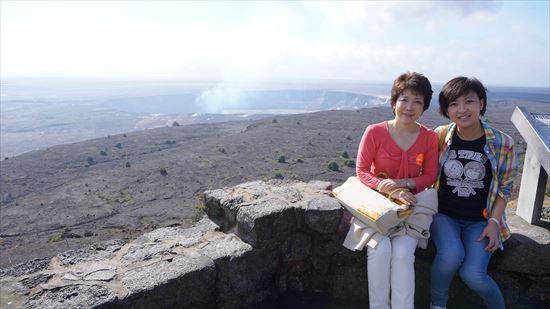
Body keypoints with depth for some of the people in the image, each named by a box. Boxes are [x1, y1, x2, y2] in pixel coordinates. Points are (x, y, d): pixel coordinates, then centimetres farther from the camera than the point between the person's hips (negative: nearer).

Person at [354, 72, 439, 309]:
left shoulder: (429, 138, -3)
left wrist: (404, 183, -18)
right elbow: (361, 171, -10)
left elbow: (429, 176, 2)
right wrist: (390, 190, -24)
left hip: (411, 205, 1)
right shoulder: (374, 132, -10)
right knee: (380, 249, -24)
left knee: (402, 251, -23)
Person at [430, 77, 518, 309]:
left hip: (481, 220, 0)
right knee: (452, 255, -28)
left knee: (473, 274, -19)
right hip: (443, 215, 0)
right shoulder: (439, 136, -6)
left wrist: (494, 222, -7)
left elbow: (505, 188, 2)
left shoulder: (502, 143, -7)